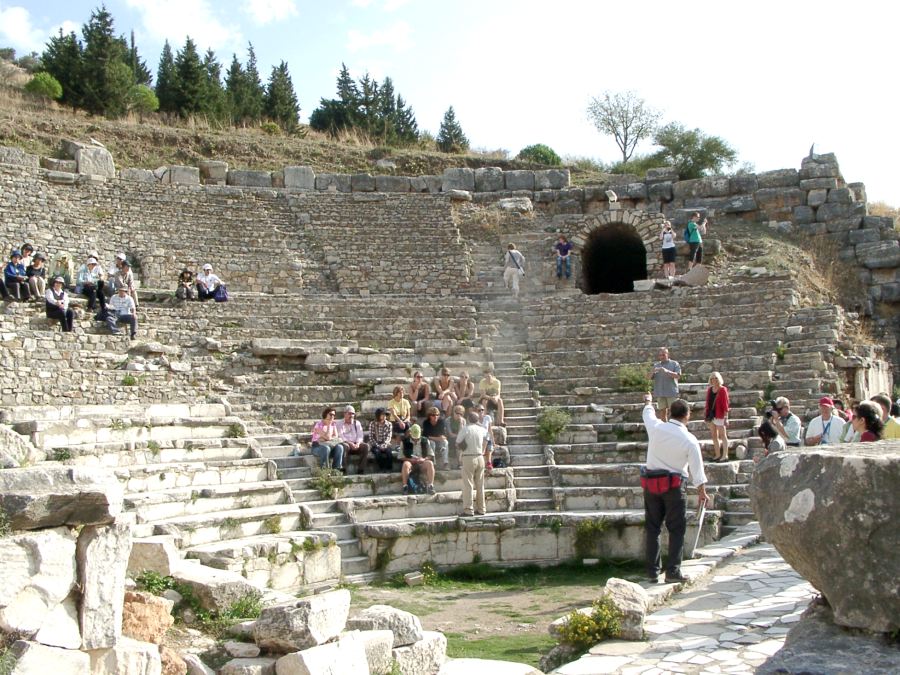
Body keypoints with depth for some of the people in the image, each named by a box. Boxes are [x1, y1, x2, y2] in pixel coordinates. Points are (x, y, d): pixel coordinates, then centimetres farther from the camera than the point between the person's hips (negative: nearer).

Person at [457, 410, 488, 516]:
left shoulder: (465, 429, -8)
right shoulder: (481, 429, 7)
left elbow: (458, 443, -8)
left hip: (468, 458, -5)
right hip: (480, 458, 5)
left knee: (468, 485, -4)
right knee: (480, 485, 10)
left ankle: (468, 510, -8)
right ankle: (481, 509, 13)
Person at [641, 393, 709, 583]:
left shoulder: (656, 427, -5)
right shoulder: (690, 440, -9)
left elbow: (647, 413, 19)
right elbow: (697, 468, -3)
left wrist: (648, 401, 41)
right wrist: (702, 491, 11)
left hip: (650, 483, 3)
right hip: (673, 485, -3)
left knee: (652, 528, 10)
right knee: (676, 529, 6)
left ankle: (652, 572, 12)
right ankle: (672, 571, 2)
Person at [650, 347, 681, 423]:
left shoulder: (674, 364, 5)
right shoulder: (656, 365, 15)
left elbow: (678, 375, -9)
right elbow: (650, 377, 8)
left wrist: (667, 371, -24)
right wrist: (653, 372, -15)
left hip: (671, 392, -3)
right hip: (660, 393, 3)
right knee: (662, 411, 4)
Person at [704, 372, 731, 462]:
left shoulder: (723, 390, -9)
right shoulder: (709, 389, 10)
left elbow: (725, 404, -11)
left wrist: (726, 417, -14)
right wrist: (705, 413, 12)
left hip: (719, 416, -7)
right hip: (711, 415, 7)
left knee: (722, 435, -2)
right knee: (714, 436, 11)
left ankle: (725, 456, -1)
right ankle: (717, 455, 19)